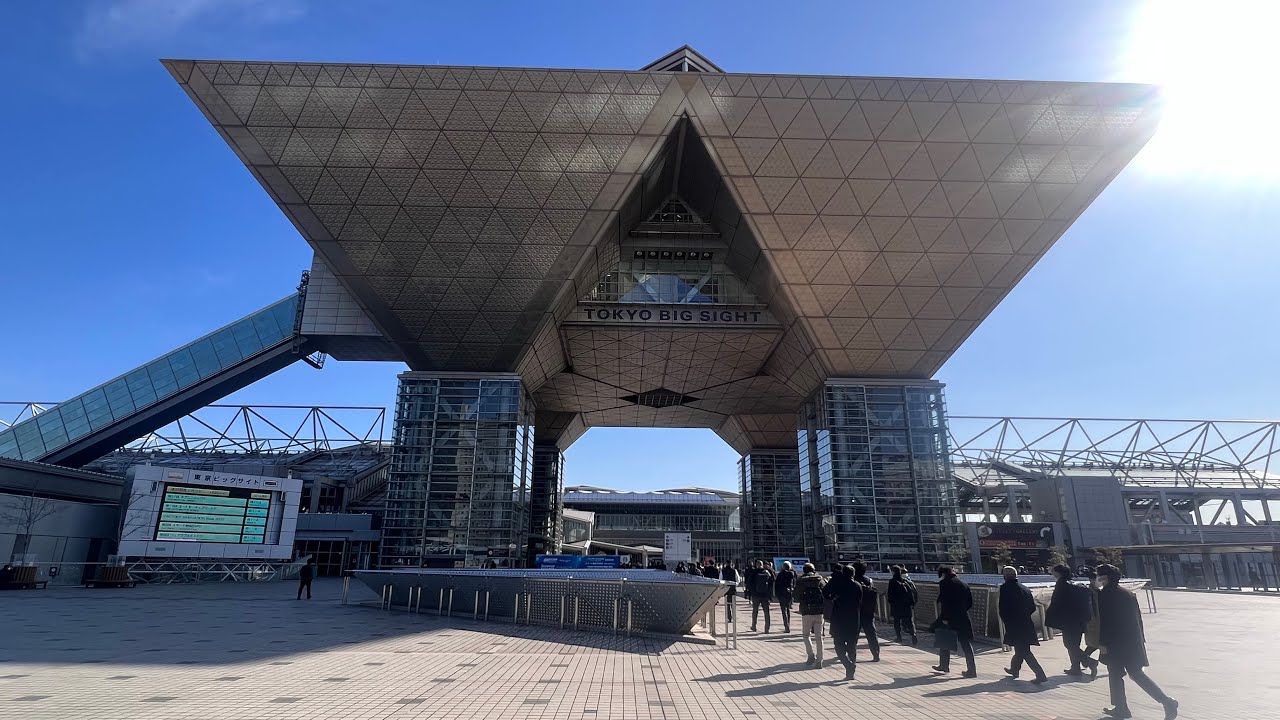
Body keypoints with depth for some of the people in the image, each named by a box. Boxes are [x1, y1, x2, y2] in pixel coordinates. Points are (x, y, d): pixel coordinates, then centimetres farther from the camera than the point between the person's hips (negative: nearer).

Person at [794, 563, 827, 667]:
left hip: (806, 612, -2)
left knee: (806, 634, 13)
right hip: (819, 611, 2)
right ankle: (819, 660, 8)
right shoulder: (820, 580, 2)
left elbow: (797, 596, 0)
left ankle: (811, 654, -2)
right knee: (818, 636, 9)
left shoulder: (800, 581, -3)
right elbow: (827, 594, 1)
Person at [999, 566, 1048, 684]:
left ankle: (1040, 675, -10)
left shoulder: (1005, 588, -12)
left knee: (1023, 651, -2)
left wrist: (1006, 621, 2)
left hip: (1014, 625, -8)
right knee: (1022, 649, 20)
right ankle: (1014, 669, 37)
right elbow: (1033, 607, 11)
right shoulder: (1024, 588, 7)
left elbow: (1003, 608, -13)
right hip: (1026, 625, 8)